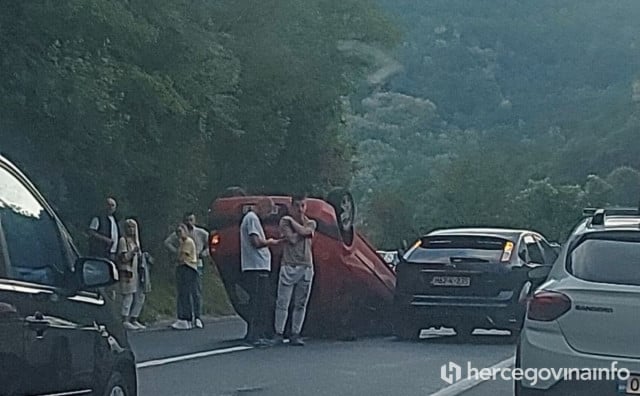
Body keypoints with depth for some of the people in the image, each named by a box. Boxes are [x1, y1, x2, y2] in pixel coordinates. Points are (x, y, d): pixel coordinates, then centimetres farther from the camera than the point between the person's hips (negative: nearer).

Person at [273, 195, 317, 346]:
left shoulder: (311, 223, 12)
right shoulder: (285, 221, 3)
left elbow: (303, 231, -11)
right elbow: (292, 239, -11)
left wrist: (292, 220, 0)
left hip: (306, 267, 3)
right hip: (289, 266, -3)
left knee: (300, 304, 3)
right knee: (282, 302, -4)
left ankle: (295, 334, 8)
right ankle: (279, 333, 2)